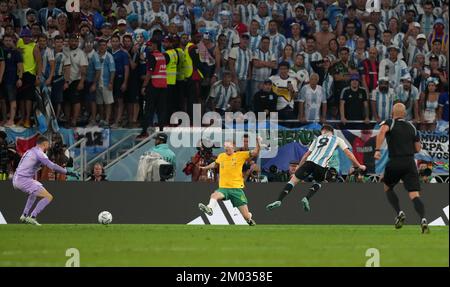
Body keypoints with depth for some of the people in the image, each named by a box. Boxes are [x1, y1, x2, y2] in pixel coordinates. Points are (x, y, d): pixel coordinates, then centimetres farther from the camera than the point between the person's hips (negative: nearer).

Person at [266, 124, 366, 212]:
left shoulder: (318, 138, 29)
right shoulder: (338, 140, 22)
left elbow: (307, 154, 30)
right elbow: (348, 153, 16)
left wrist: (299, 167, 35)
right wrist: (359, 166, 24)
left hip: (310, 161, 1)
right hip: (322, 165, -1)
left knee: (293, 180, 5)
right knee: (317, 184, 27)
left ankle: (279, 200, -12)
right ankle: (307, 198, 1)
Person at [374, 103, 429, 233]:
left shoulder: (390, 123, 4)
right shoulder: (412, 127, 15)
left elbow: (382, 132, -20)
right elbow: (418, 148, 16)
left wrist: (377, 150, -22)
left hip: (395, 163, -2)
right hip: (410, 163, 2)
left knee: (388, 188, 24)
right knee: (414, 195, -6)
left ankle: (399, 213, 7)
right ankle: (423, 219, -28)